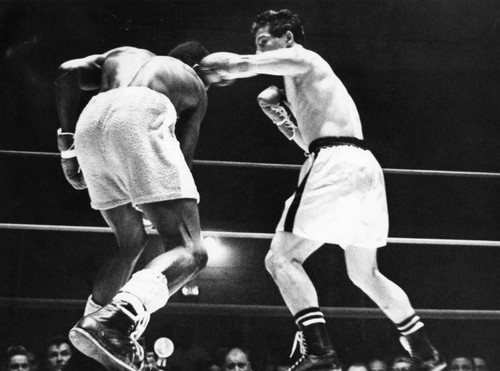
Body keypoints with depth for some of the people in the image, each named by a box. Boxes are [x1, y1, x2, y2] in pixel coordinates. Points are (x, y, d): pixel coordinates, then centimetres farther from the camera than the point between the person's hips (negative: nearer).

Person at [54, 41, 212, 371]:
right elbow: (184, 157, 24)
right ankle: (112, 321, -33)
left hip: (91, 120, 5)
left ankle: (97, 326, 12)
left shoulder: (122, 54, 39)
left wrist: (67, 143, 19)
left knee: (132, 243, 23)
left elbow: (67, 72, 19)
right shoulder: (194, 84, 32)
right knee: (190, 252, -7)